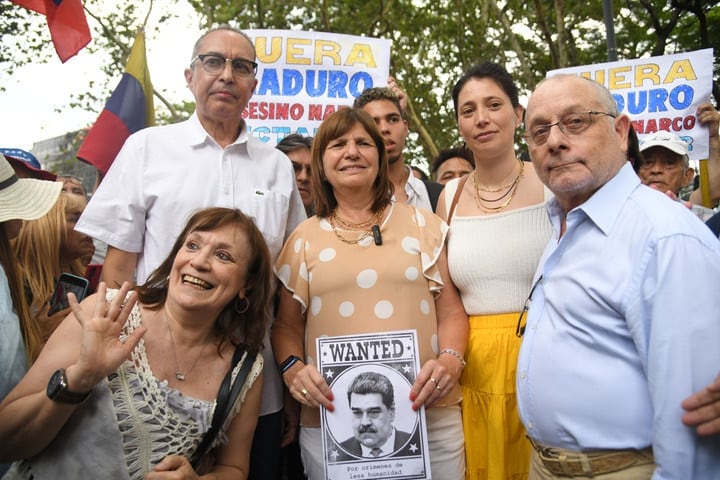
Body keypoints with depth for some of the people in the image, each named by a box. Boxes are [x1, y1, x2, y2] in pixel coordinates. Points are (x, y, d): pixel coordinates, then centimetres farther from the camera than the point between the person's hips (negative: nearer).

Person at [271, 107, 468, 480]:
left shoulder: (423, 225, 8)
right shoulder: (304, 238, 9)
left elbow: (450, 309, 6)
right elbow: (287, 324, 10)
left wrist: (450, 360, -12)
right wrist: (293, 370, -8)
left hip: (429, 414, 0)